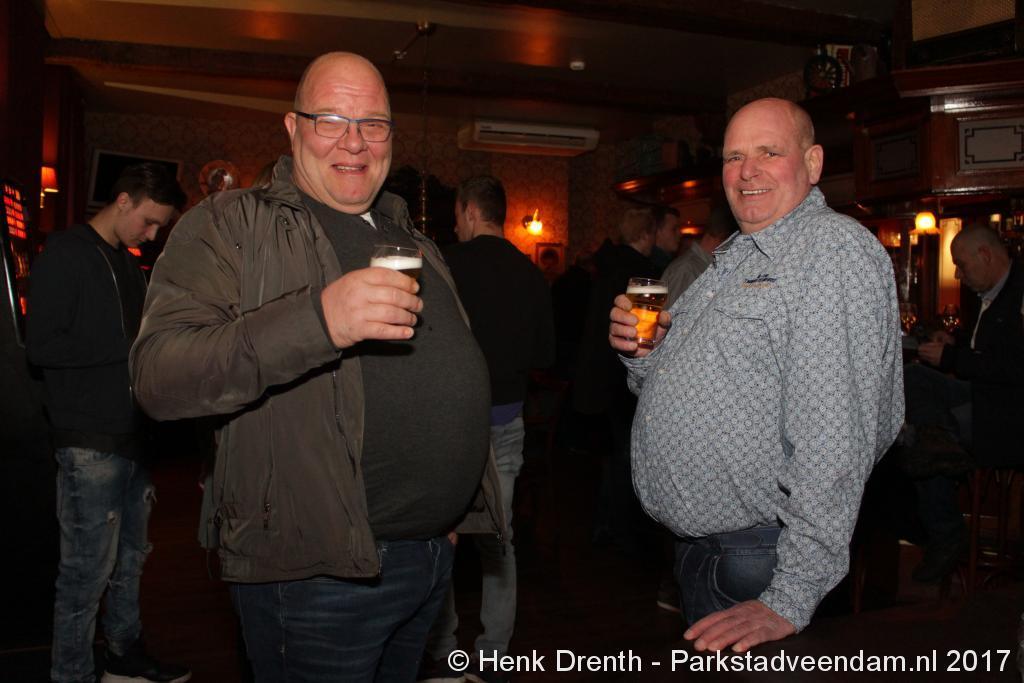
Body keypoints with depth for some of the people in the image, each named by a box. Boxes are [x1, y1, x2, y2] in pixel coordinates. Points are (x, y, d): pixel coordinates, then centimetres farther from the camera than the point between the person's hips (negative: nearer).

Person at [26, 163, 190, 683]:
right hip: (90, 444, -8)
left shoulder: (128, 266, 19)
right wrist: (131, 344, -16)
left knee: (129, 558, 16)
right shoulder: (66, 254, -6)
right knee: (88, 569, -2)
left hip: (132, 438, 8)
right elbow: (42, 347, -15)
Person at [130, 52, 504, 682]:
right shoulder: (232, 225, -7)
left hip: (434, 554, 7)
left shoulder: (414, 242, 14)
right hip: (318, 571, -6)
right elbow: (159, 376, -20)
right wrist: (315, 319, -34)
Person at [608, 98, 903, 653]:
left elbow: (833, 435, -25)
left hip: (757, 560, -8)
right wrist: (641, 354, -4)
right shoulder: (732, 258, 12)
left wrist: (790, 599, -27)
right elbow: (673, 387, 18)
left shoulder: (835, 249, -15)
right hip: (694, 544, 8)